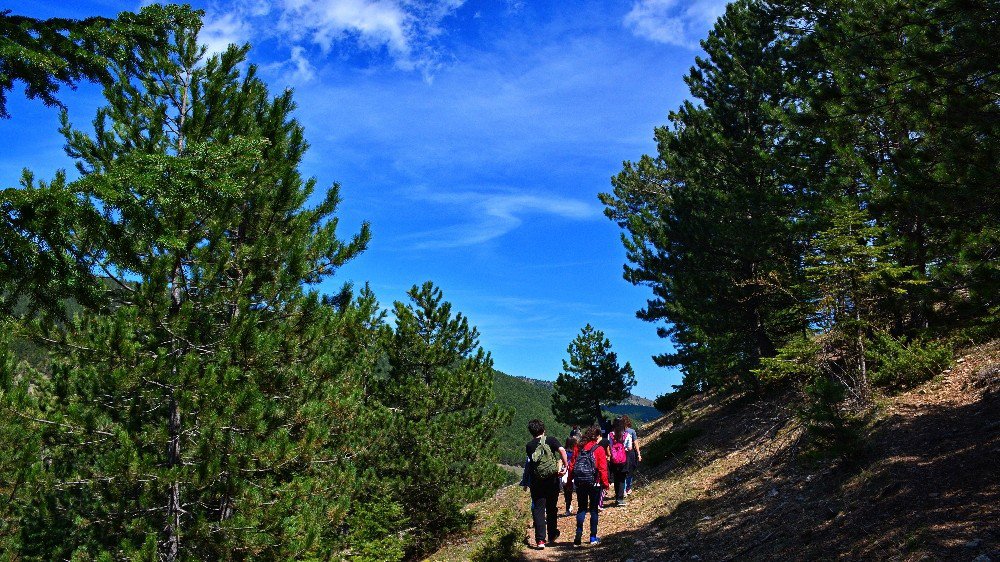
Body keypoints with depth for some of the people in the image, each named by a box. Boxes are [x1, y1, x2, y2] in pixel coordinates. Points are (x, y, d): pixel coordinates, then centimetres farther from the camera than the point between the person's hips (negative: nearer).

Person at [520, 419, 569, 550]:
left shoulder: (529, 446, 3)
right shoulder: (551, 440, -1)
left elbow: (530, 462, 9)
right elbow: (562, 450, -18)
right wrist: (566, 466, -12)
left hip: (536, 481, 0)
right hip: (552, 479, 1)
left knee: (538, 509, 2)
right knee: (552, 507, 18)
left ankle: (540, 540, -8)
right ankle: (552, 535, 30)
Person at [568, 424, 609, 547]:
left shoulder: (578, 448, 6)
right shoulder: (599, 449, -6)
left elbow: (572, 466, 5)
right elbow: (602, 469, -10)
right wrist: (605, 484, -2)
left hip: (579, 483, 3)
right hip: (594, 483, -3)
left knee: (581, 508, 12)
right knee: (594, 509, 9)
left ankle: (578, 537, 1)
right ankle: (593, 537, 12)